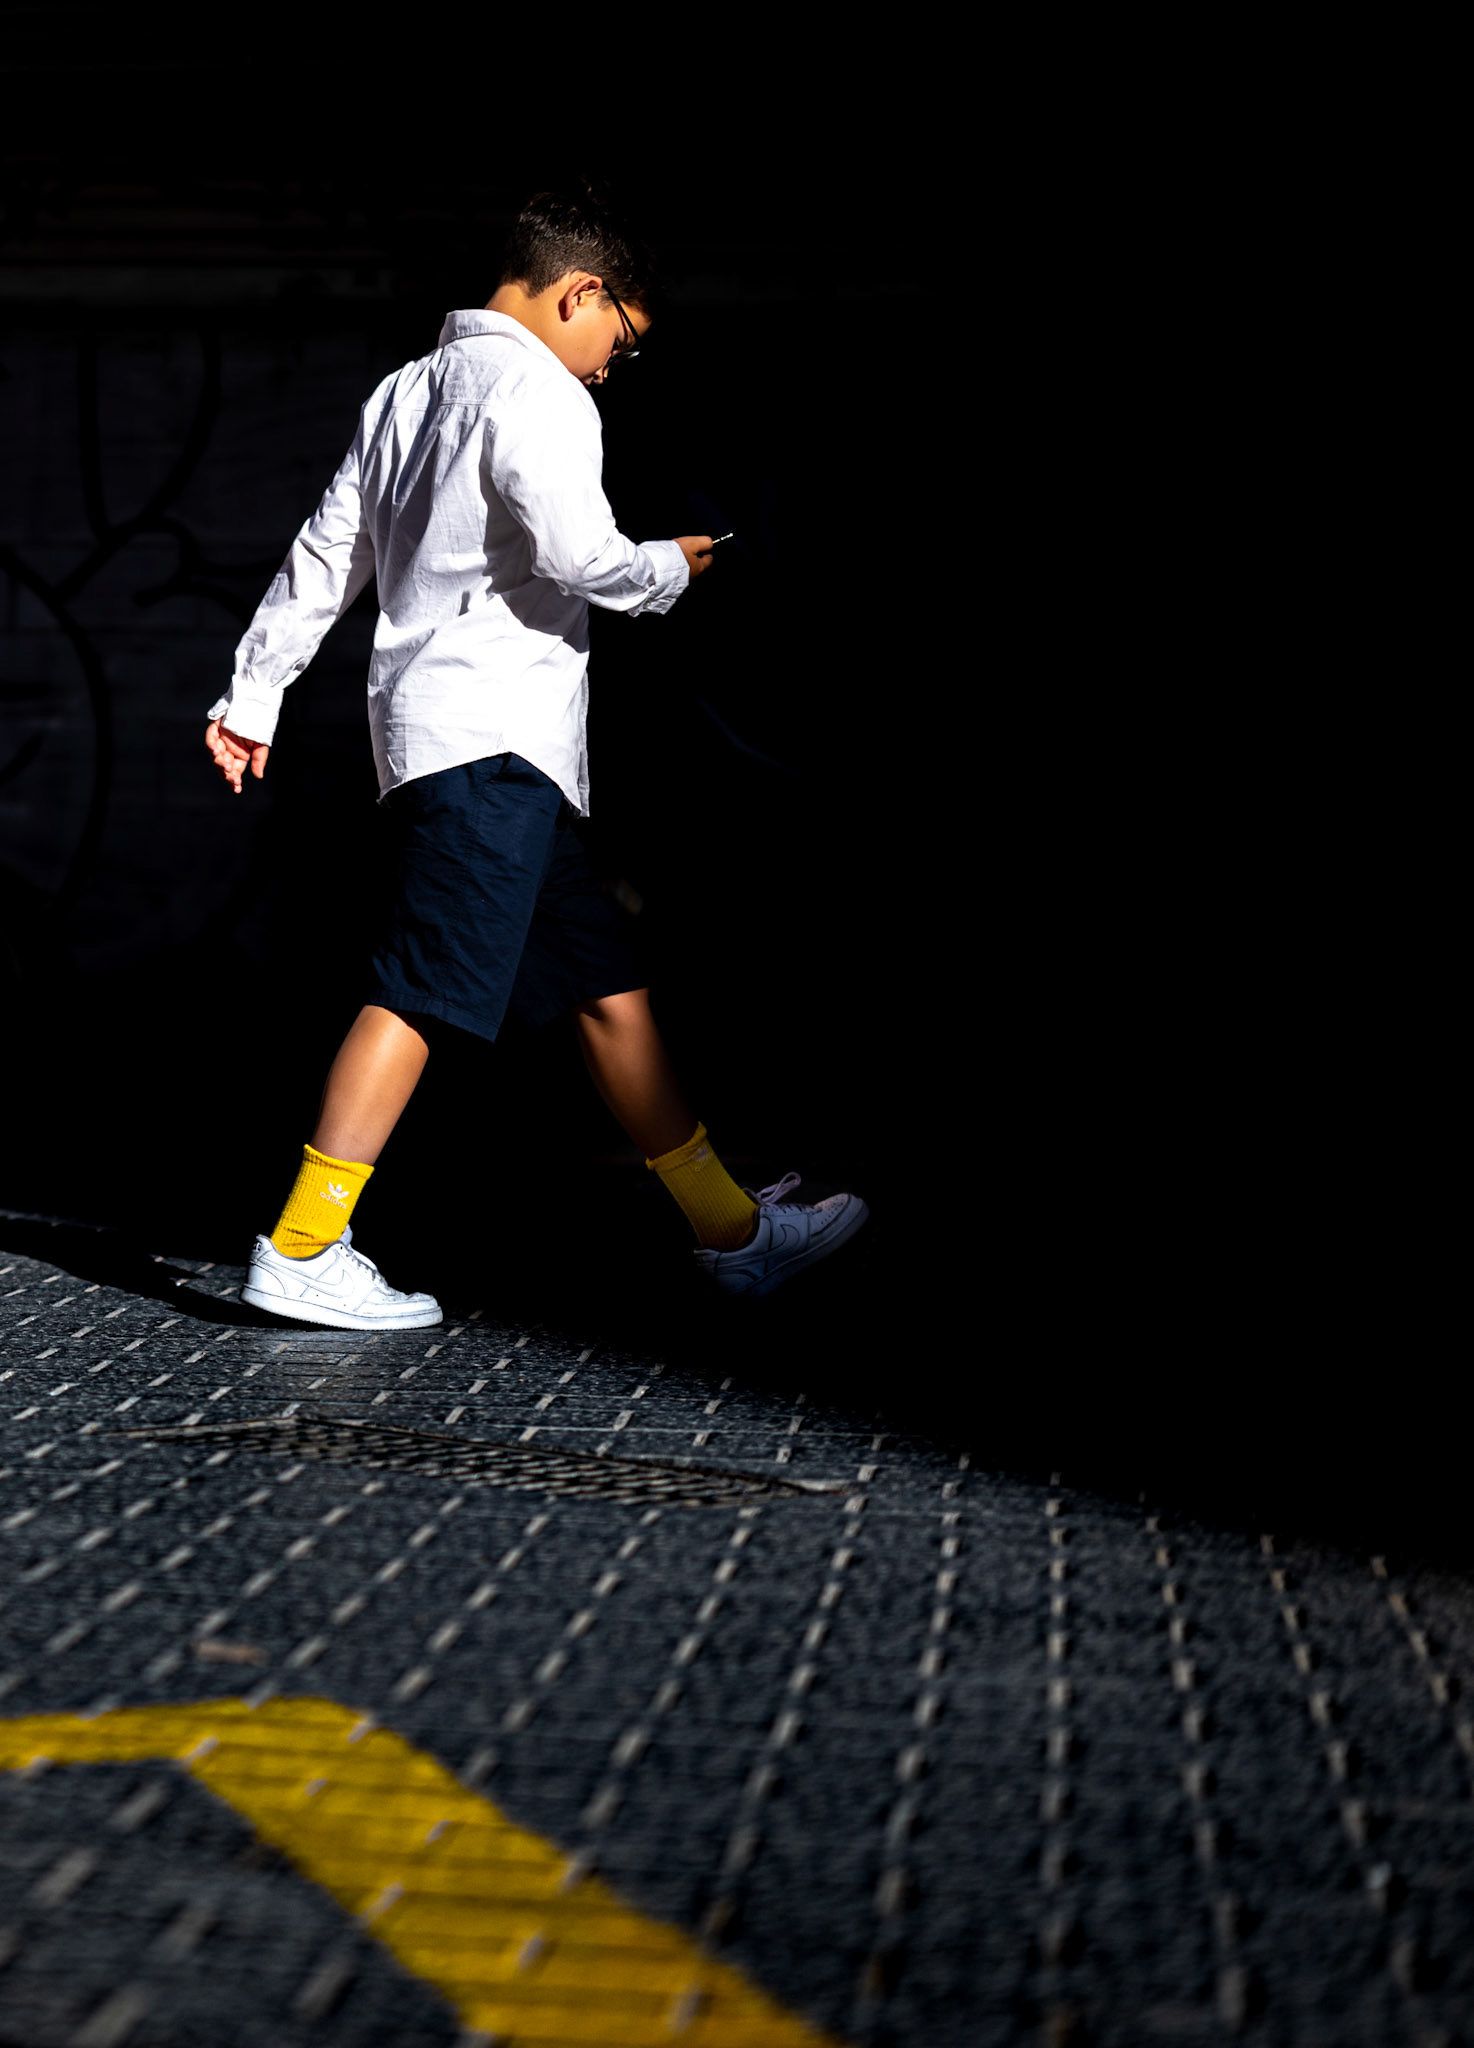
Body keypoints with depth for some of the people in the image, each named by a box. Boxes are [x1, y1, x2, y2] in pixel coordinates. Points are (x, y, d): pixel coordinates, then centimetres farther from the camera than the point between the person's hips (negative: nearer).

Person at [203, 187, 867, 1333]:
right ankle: (302, 1252, -14)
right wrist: (669, 570, 1)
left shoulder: (410, 390, 22)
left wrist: (252, 694, 23)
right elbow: (576, 552, -19)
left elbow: (325, 556, 22)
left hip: (498, 759, 10)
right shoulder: (536, 390, -6)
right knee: (423, 989, -13)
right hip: (488, 738, -10)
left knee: (607, 984, 10)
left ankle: (737, 1233, 14)